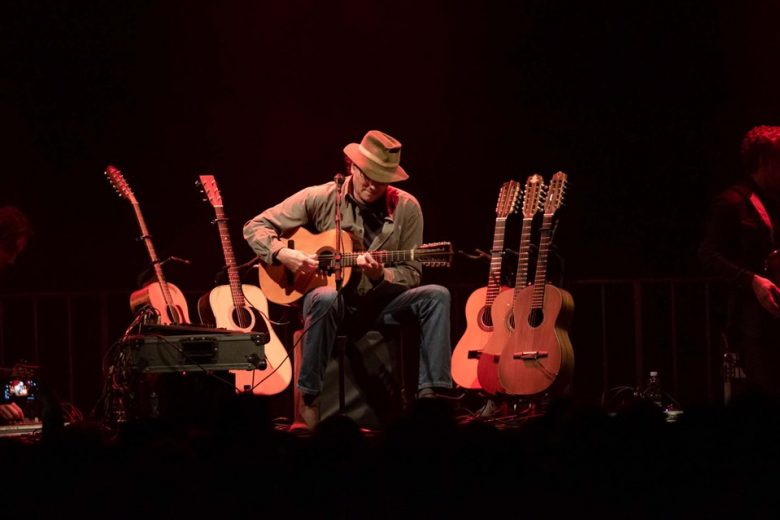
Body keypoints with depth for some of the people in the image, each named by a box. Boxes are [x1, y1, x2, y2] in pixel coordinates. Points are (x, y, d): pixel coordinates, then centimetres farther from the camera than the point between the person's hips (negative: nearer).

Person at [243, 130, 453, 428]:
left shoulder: (406, 208, -2)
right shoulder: (320, 199, -6)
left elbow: (411, 274, 0)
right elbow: (255, 227, -2)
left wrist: (380, 275, -22)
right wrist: (282, 253, -22)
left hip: (379, 302, 2)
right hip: (332, 297, -2)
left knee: (436, 296, -22)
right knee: (326, 299, -39)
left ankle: (432, 394, -26)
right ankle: (308, 398, -28)